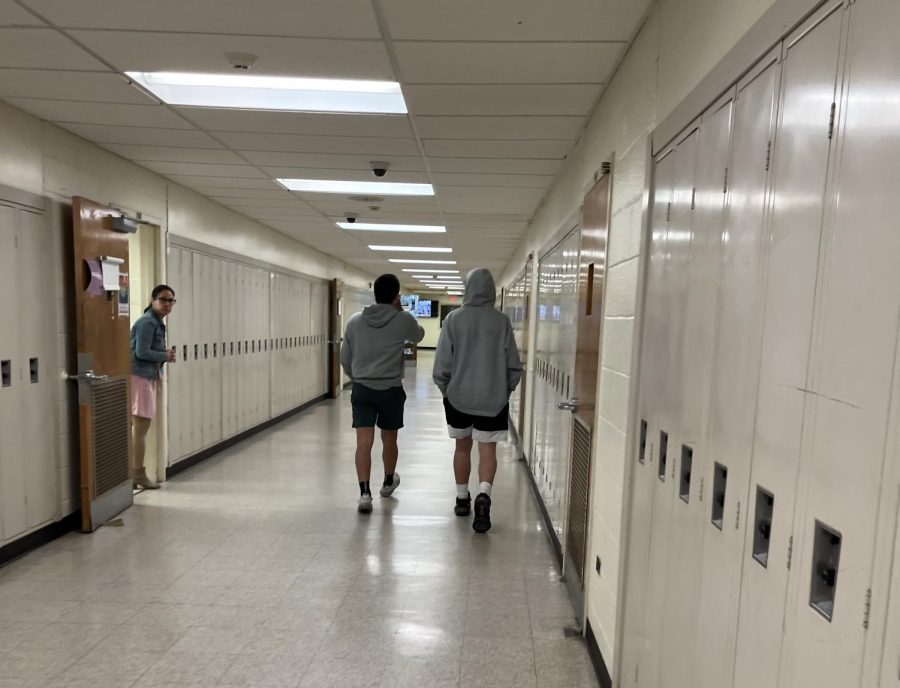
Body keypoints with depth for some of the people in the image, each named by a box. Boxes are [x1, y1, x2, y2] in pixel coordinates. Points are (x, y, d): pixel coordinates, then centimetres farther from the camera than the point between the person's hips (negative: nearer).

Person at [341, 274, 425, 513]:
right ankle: (388, 482, 38)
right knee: (389, 439, 18)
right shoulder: (403, 320, -6)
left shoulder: (355, 321, 2)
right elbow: (419, 335, 16)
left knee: (364, 442, 0)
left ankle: (364, 492, -8)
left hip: (361, 389, 1)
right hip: (391, 389, -1)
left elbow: (344, 359, 9)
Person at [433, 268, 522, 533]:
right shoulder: (502, 321, -5)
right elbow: (513, 365, -2)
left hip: (458, 397, 1)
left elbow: (442, 362, -5)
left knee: (463, 447, 17)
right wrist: (506, 390, 13)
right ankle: (483, 496, -17)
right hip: (493, 399, -1)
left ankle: (462, 499, 29)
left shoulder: (454, 319, -5)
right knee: (487, 451, 4)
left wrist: (445, 389, 11)